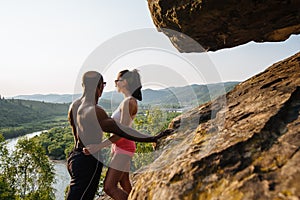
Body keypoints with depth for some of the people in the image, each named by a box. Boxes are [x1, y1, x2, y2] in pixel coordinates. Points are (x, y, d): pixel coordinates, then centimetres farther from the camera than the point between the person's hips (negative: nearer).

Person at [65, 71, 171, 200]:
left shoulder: (74, 106, 4)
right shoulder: (95, 112, -24)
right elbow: (121, 130, -27)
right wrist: (152, 139, -25)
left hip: (75, 156, 9)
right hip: (89, 161, -9)